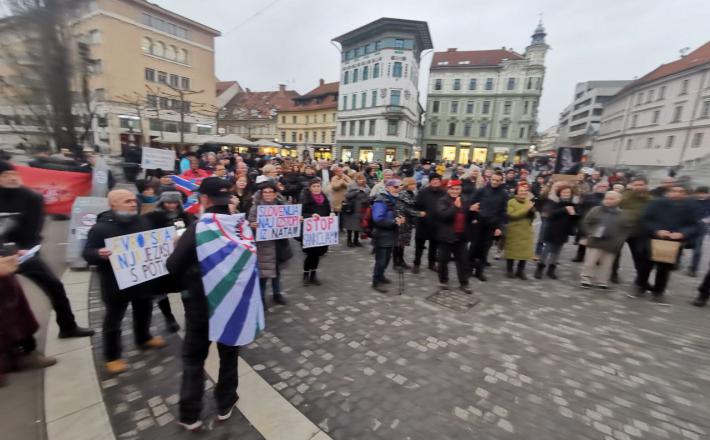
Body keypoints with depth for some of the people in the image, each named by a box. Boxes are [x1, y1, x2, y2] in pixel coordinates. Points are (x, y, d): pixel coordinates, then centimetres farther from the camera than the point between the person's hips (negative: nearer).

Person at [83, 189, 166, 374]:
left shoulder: (142, 222, 2)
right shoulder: (101, 227, -15)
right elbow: (87, 254, -14)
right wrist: (99, 254, -35)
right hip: (116, 284, -5)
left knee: (144, 311, 22)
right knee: (113, 319, 9)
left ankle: (143, 338, 46)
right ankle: (112, 357, 26)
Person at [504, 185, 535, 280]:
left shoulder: (529, 202, 11)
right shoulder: (511, 202, -9)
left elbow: (532, 217, 14)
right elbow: (512, 215, -22)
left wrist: (532, 211, -8)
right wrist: (526, 209, -21)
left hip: (526, 231, 5)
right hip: (513, 231, -5)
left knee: (525, 251, 5)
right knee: (512, 251, 2)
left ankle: (520, 271, 19)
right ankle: (510, 270, 18)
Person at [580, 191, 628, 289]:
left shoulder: (622, 215, 6)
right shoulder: (595, 210, 1)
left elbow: (625, 230, 8)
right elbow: (585, 222, 0)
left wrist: (619, 240, -4)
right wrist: (590, 233, -10)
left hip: (612, 244, 2)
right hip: (595, 241, -2)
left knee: (606, 264, 10)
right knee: (590, 262, -1)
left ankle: (602, 282, 21)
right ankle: (586, 280, 11)